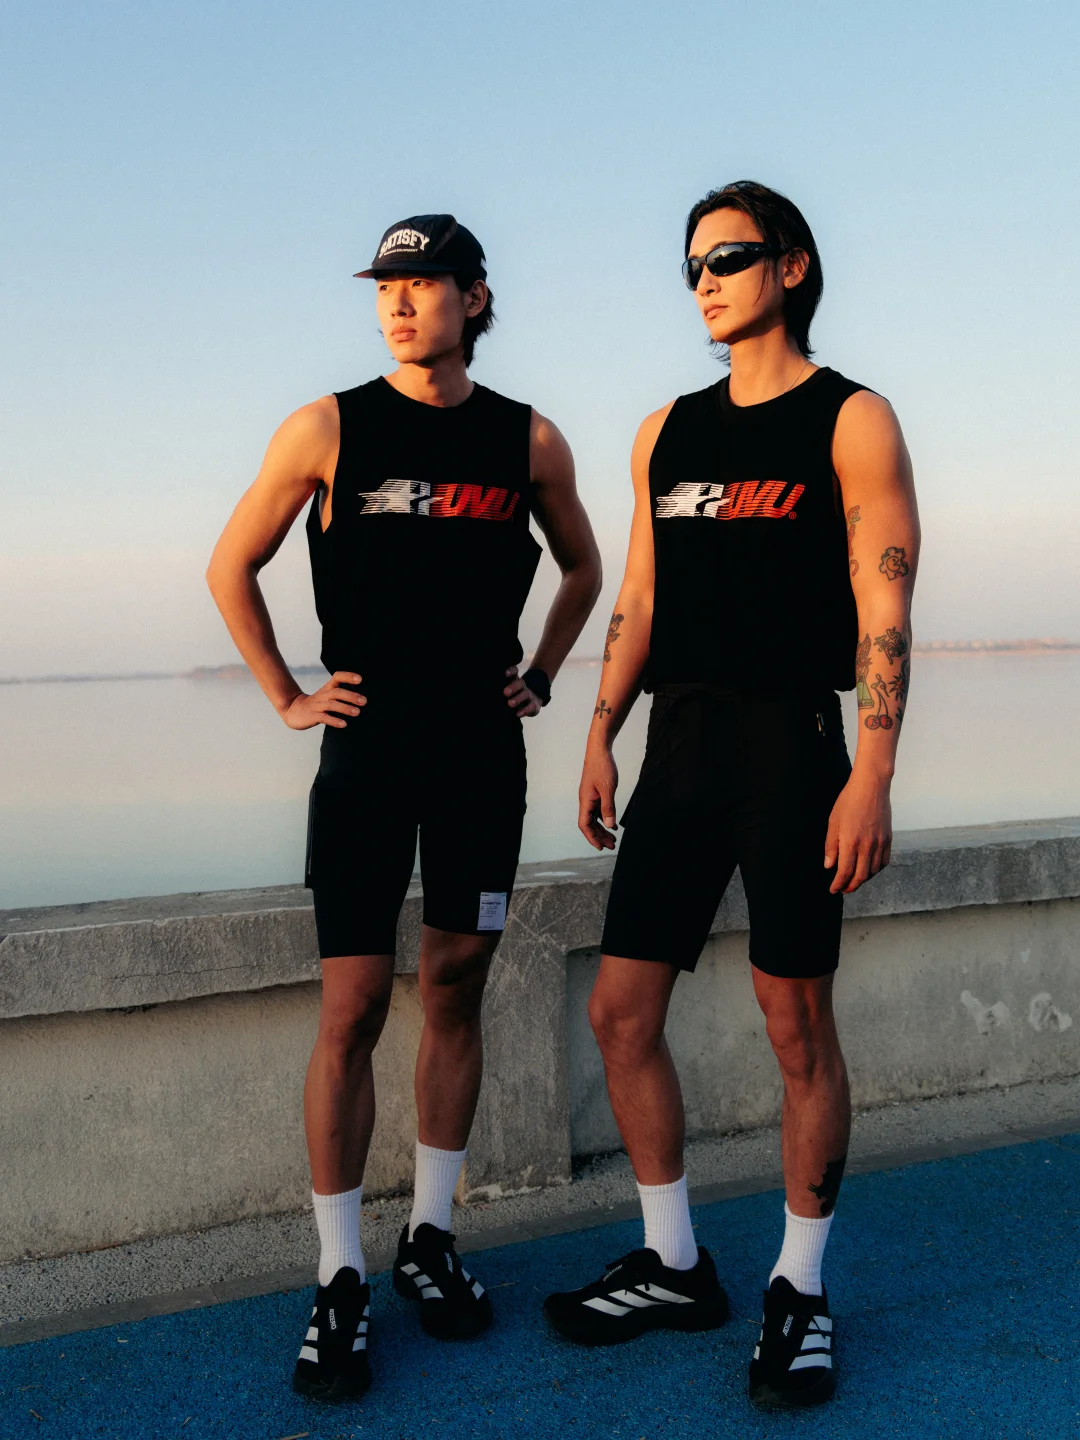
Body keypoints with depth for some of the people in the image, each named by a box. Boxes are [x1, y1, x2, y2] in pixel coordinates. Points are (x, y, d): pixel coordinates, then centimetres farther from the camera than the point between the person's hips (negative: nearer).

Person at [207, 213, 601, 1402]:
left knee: (455, 993, 8)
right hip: (365, 748, -2)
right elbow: (230, 567, 7)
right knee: (352, 1010, -5)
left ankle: (430, 1240, 22)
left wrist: (539, 679, 13)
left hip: (482, 750, 3)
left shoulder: (530, 442, 5)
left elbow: (582, 567, 22)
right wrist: (285, 699, 3)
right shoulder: (328, 431, -1)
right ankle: (340, 1285, 3)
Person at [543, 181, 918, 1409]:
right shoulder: (665, 433, 15)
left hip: (790, 742, -6)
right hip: (680, 745, 6)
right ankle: (673, 1266, 20)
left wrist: (872, 776, -17)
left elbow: (884, 610, -9)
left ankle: (799, 1291, 15)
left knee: (797, 1026, 0)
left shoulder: (851, 421, -2)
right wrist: (600, 740, 12)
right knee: (620, 1010, 5)